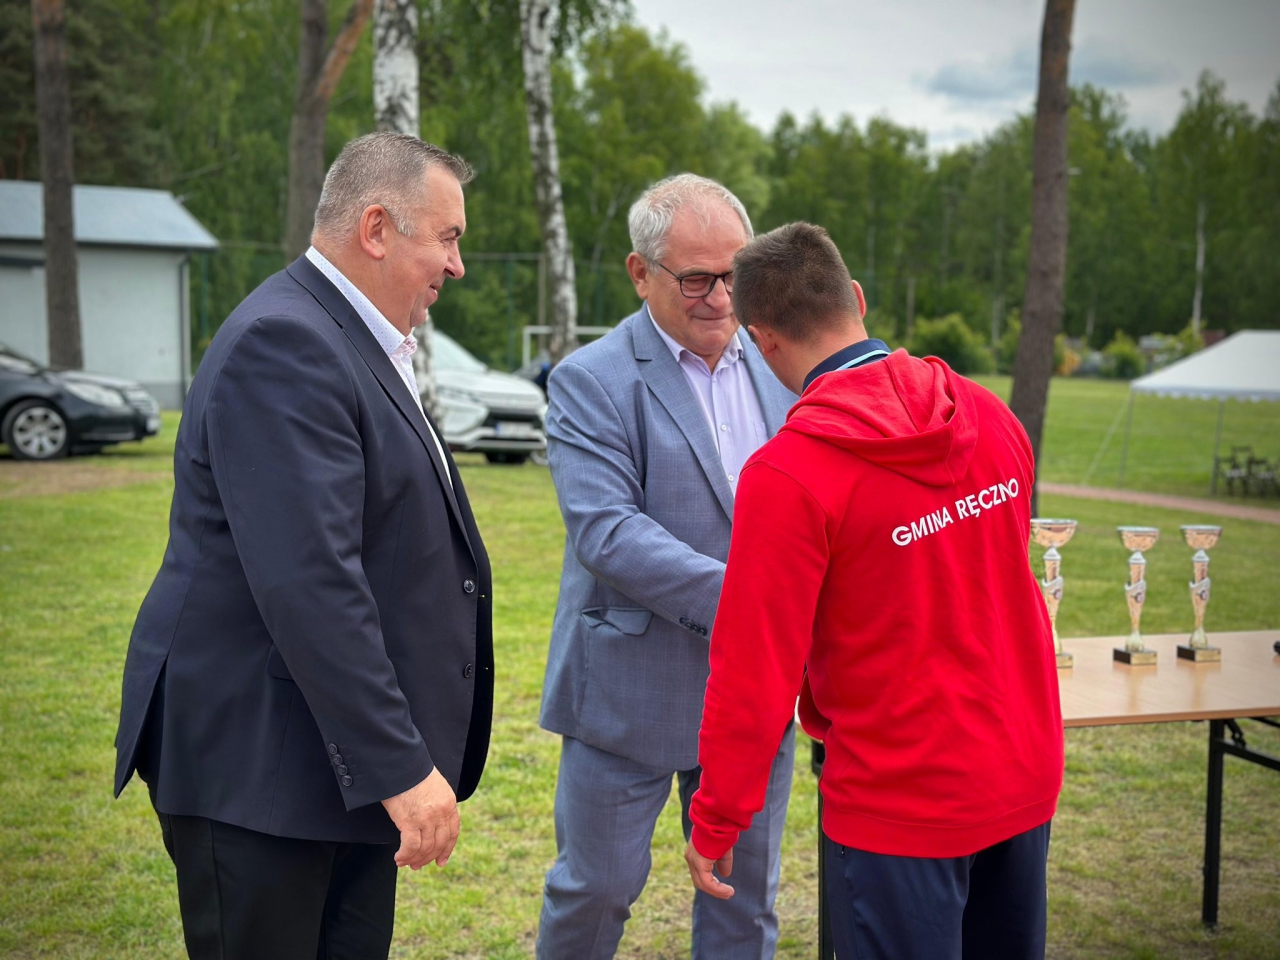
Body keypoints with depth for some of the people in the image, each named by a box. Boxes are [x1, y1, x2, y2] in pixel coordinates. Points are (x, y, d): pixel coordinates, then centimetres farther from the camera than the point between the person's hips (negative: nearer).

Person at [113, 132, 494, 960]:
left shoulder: (356, 342, 14)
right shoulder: (283, 343, -18)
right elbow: (308, 581, -26)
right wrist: (399, 766, -24)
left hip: (347, 757, 10)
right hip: (258, 762, -9)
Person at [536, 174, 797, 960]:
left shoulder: (781, 369, 7)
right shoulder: (591, 383, -10)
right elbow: (607, 533, -20)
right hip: (632, 690, -4)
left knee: (746, 896, 16)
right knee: (597, 886, 12)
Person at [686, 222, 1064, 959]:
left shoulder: (786, 474, -21)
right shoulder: (991, 416, -3)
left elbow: (755, 671, -17)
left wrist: (715, 824, -4)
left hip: (900, 801, -6)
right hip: (1028, 776, 6)